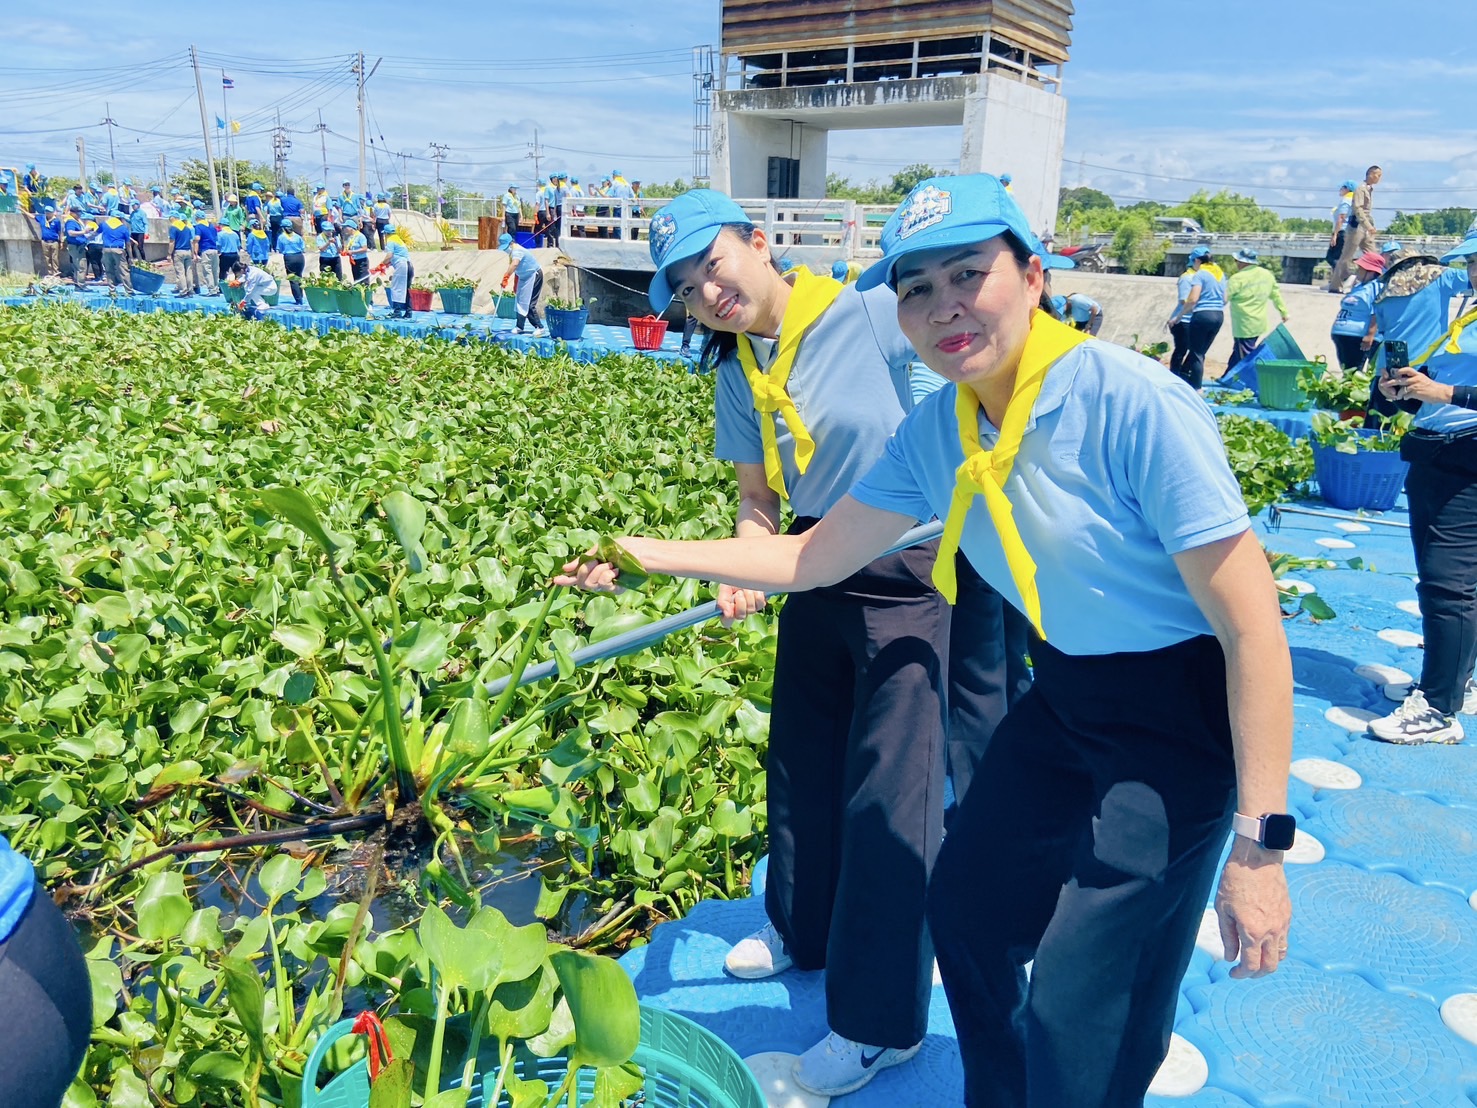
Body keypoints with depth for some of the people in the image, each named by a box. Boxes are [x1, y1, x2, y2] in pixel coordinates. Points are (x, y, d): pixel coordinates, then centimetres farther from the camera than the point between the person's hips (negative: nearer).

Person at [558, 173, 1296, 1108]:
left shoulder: (1133, 404, -27)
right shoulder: (935, 433, -7)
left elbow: (1252, 624, -24)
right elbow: (815, 557, 2)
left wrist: (1262, 846, -24)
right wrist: (648, 555, 0)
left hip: (1181, 711, -7)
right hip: (1066, 693, 7)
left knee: (1080, 1013, -5)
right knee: (964, 902, 19)